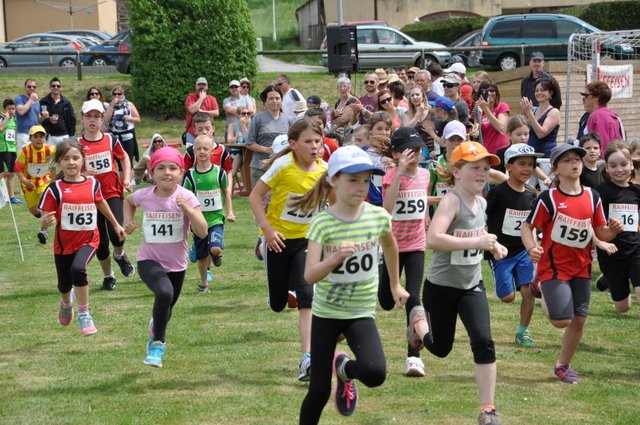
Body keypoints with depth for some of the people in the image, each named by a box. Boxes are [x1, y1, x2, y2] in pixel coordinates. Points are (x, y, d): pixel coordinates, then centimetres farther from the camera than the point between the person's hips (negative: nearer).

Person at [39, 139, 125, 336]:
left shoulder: (92, 183, -4)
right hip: (64, 243, 1)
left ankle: (84, 315, -13)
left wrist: (116, 225, 28)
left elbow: (101, 203, 17)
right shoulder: (55, 189, -11)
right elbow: (45, 219, -10)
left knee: (78, 269, -30)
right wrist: (46, 222, -35)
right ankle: (66, 302, 54)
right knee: (64, 285, 15)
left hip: (88, 240, -1)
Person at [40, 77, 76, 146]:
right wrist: (48, 120, -17)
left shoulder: (67, 103, 9)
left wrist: (71, 136, 1)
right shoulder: (43, 102, 4)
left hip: (64, 136, 2)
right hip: (50, 137, -2)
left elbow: (72, 120, 8)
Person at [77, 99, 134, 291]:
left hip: (113, 193, 0)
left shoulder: (110, 140, 0)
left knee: (115, 233, -20)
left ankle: (120, 255, 16)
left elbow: (124, 157, 18)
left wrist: (127, 179, 6)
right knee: (100, 241, 6)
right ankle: (108, 276, 27)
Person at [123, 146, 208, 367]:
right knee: (165, 293, -32)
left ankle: (156, 328, 58)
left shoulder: (186, 198, -14)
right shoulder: (144, 196, -9)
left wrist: (187, 208, -32)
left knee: (166, 308, 21)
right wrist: (128, 221, -1)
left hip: (176, 264, 2)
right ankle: (157, 343, -15)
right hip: (149, 260, -2)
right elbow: (128, 201, 17)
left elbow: (202, 232, -21)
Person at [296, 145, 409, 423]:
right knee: (319, 390, 0)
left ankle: (345, 370, 13)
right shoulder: (322, 223, -16)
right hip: (326, 312, -1)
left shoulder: (378, 217, -7)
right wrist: (336, 257, -42)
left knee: (375, 373, -23)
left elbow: (390, 245, 17)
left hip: (362, 313, 1)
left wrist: (395, 285, 24)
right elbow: (309, 276, -25)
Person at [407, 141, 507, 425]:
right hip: (441, 287, -5)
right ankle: (417, 315, 47)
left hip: (471, 285, 5)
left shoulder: (481, 202, 1)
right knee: (440, 348, 14)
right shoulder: (451, 201, -23)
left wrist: (493, 245, 4)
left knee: (483, 342, -14)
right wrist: (476, 242, -39)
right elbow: (432, 239, -39)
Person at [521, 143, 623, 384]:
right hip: (554, 267, -5)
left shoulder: (592, 197, 2)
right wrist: (532, 249, -28)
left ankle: (563, 366, 24)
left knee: (579, 320, 5)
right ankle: (545, 299, 22)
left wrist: (612, 231, -14)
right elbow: (528, 227, -9)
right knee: (562, 321, -13)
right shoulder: (548, 199, -12)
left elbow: (600, 233, 8)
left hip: (581, 267, 5)